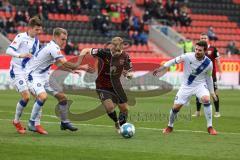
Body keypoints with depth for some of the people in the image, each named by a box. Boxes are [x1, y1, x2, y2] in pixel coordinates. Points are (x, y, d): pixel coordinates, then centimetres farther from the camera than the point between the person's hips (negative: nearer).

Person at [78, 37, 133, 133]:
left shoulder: (125, 57, -13)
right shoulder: (103, 53, -24)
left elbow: (128, 72, -1)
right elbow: (86, 50, -13)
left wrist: (128, 74, -25)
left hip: (116, 85, 4)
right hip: (102, 86, -4)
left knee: (124, 109, 5)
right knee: (110, 107, -20)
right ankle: (116, 123, 12)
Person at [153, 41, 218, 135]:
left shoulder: (208, 63, -15)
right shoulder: (188, 57, -20)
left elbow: (208, 77, 3)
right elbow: (174, 61, -8)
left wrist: (211, 91, 7)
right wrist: (163, 67, -16)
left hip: (200, 85, -1)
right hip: (186, 86, 1)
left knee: (206, 99, -29)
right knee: (176, 107, -2)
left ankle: (210, 127, -15)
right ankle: (170, 127, 28)